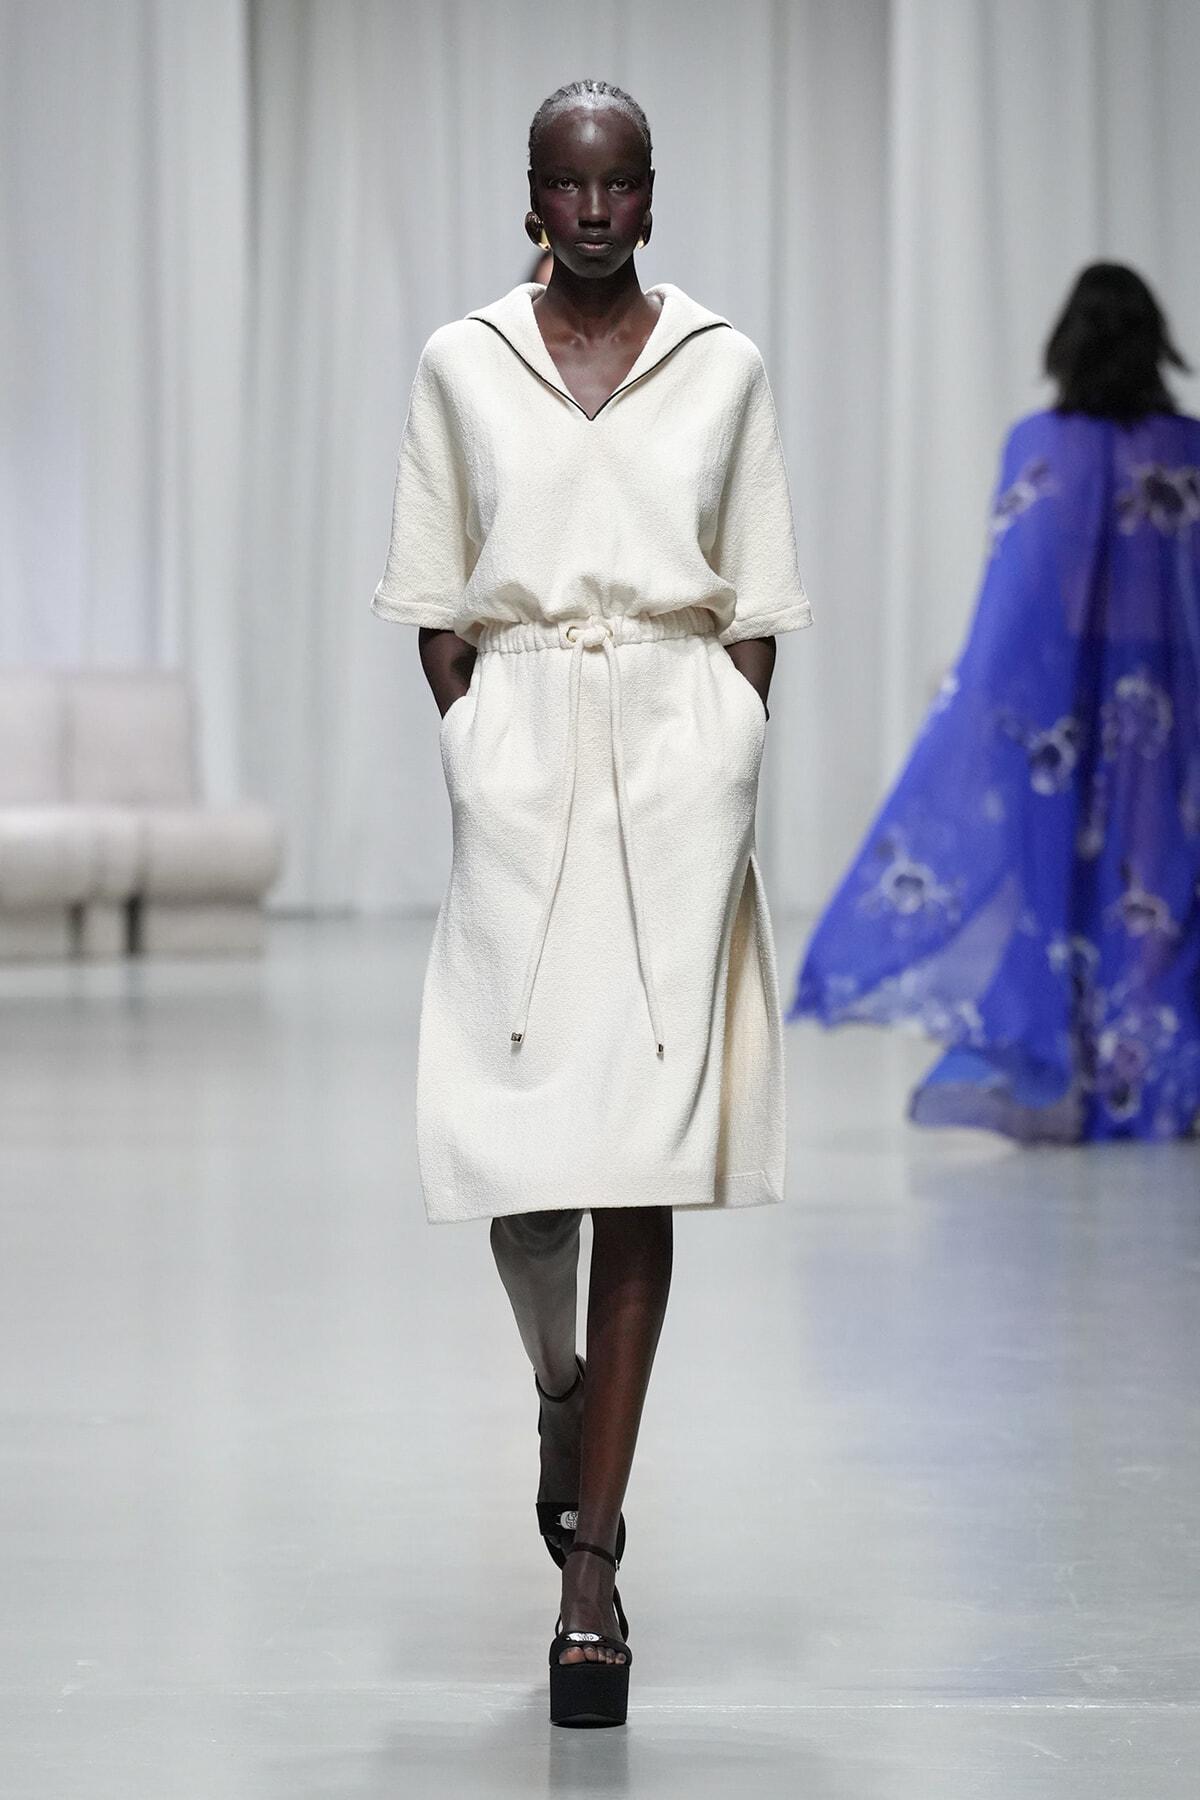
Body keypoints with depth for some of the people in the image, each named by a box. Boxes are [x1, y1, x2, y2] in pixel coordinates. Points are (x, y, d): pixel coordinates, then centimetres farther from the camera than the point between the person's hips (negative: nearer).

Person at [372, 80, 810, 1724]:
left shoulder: (722, 365, 7)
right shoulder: (463, 366, 7)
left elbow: (755, 605, 9)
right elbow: (438, 605, 9)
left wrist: (727, 769, 0)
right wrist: (478, 761, 0)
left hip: (681, 759, 0)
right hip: (521, 753, 1)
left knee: (643, 1157, -5)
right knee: (513, 1134, -6)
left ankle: (592, 1561, -1)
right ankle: (565, 1393, 30)